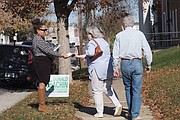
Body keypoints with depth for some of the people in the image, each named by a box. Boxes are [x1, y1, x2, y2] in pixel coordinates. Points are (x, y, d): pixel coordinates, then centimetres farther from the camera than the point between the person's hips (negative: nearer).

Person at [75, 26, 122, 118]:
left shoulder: (92, 42, -9)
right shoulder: (104, 42, 18)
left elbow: (91, 53, -27)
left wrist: (87, 53, -1)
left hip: (97, 70, -8)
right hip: (108, 68, 8)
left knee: (97, 91, 1)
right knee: (108, 89, 16)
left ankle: (99, 112, 4)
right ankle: (117, 104, 0)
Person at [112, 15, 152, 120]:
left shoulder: (119, 35, 3)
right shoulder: (139, 34, 1)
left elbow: (115, 53, 2)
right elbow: (147, 51, 0)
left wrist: (115, 67, 8)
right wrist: (148, 65, 9)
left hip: (125, 64, 1)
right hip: (137, 63, -1)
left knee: (128, 88, 17)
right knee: (136, 90, 1)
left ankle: (131, 111, 22)